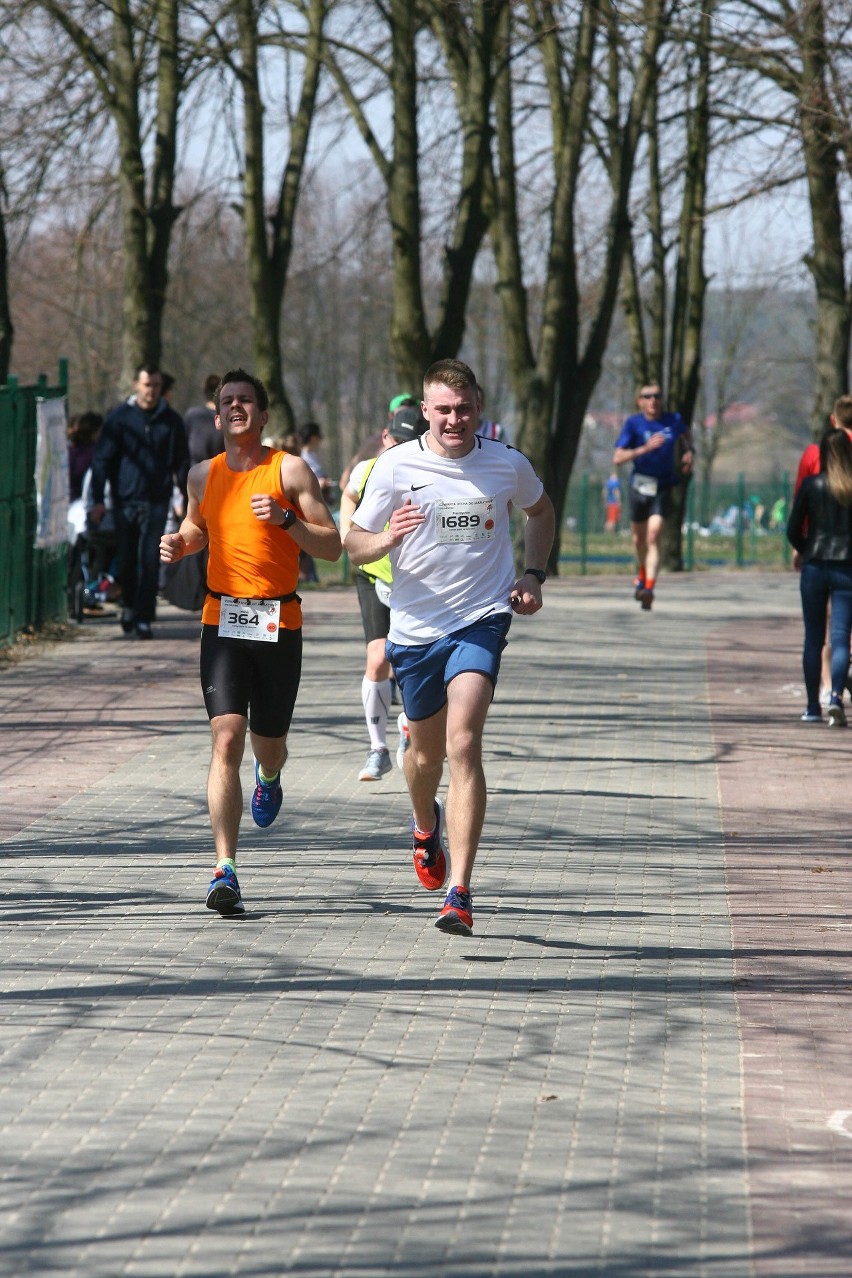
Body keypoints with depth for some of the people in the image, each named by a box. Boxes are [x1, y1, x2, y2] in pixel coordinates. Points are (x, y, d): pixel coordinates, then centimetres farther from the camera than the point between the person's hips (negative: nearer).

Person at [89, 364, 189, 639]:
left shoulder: (171, 420, 5)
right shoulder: (119, 418, 1)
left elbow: (182, 462, 12)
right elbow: (102, 459, 1)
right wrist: (98, 500, -6)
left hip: (157, 501, 0)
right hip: (125, 500, 0)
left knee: (150, 561, -7)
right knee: (126, 560, 7)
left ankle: (143, 617, -3)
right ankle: (129, 604, 31)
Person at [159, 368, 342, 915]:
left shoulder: (290, 470, -2)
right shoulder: (203, 475, 9)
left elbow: (332, 546, -4)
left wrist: (285, 519, -19)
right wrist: (180, 543, 8)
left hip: (279, 624, -1)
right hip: (222, 621, 1)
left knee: (268, 744, 12)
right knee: (227, 738, -14)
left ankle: (271, 774, 53)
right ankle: (226, 870, -18)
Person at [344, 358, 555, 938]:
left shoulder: (508, 465, -2)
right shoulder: (396, 466, -5)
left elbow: (541, 510, 20)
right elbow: (355, 543, 1)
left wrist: (534, 575, 7)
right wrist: (387, 538, -22)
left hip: (482, 619, -2)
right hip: (415, 627, 2)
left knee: (463, 743, -20)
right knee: (426, 750, 16)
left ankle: (459, 894, -22)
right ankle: (426, 826, 54)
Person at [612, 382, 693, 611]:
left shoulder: (674, 420, -1)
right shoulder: (633, 424, -9)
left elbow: (686, 434, 25)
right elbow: (617, 458, -17)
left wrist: (689, 452, 6)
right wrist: (645, 448, -28)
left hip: (663, 488, -1)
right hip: (640, 486, 1)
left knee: (653, 536, -18)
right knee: (639, 538, 16)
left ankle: (649, 588, -24)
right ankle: (643, 574, 47)